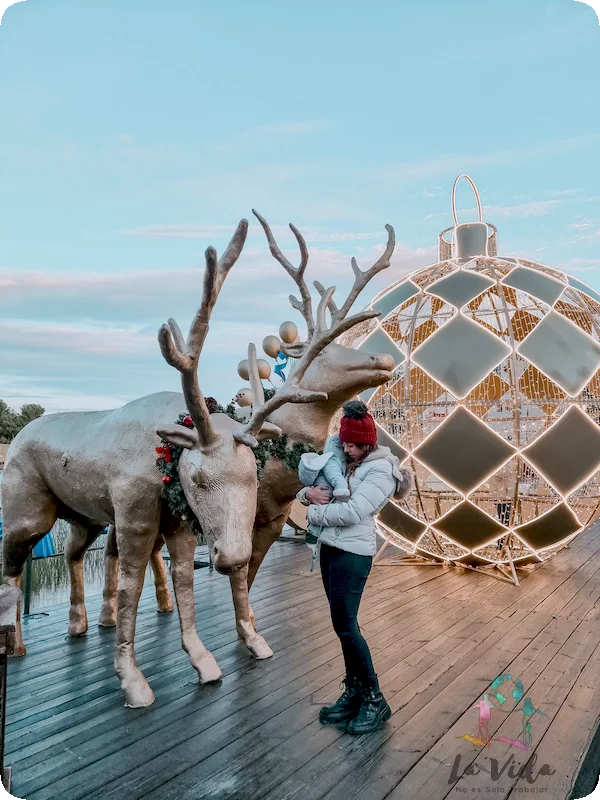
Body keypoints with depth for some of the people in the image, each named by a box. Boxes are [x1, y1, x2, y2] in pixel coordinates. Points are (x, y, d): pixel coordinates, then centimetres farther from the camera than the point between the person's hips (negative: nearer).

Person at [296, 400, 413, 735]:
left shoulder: (381, 472, -11)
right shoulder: (344, 465, 13)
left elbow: (352, 512, -22)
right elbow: (306, 491, 17)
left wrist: (315, 513, -9)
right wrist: (309, 493, -7)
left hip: (353, 553, -8)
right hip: (330, 548, 8)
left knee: (346, 626, -5)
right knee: (343, 624, 14)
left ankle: (375, 700, 11)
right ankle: (354, 693, 26)